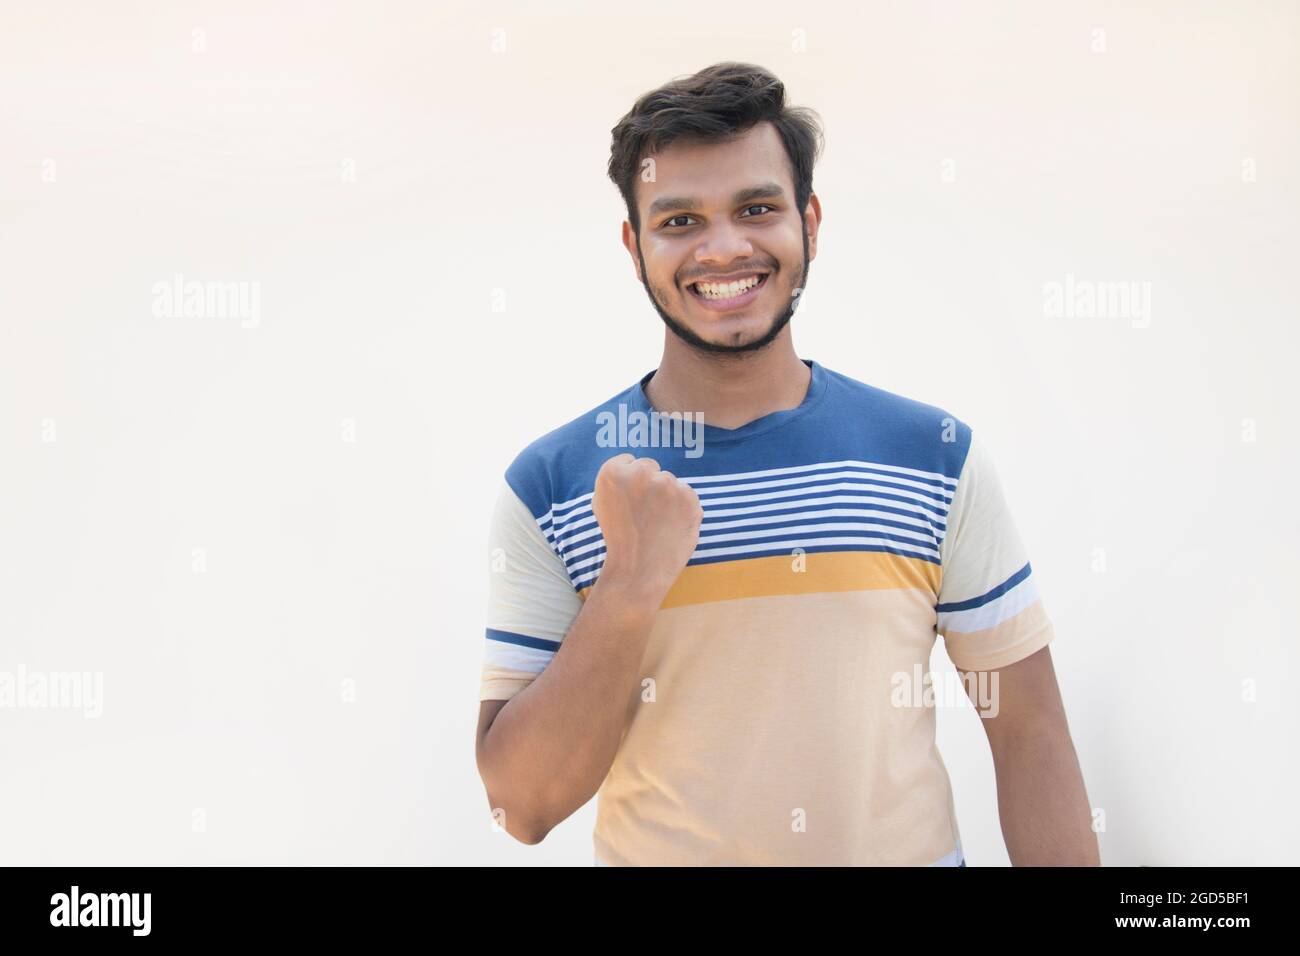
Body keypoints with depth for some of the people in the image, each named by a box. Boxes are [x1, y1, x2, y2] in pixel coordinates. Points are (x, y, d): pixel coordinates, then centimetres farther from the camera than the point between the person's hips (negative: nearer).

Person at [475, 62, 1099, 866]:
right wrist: (630, 587, -26)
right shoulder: (548, 488, -12)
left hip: (916, 847, 1)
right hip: (654, 848, 0)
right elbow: (524, 804, -14)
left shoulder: (938, 458, -9)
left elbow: (1029, 734, -5)